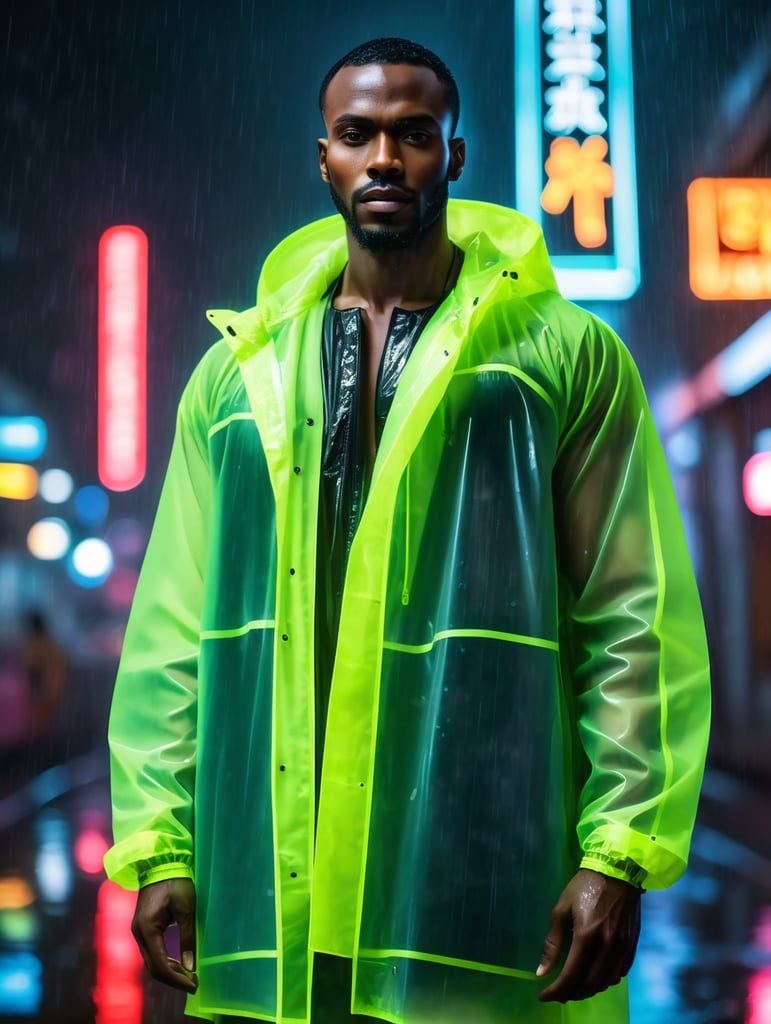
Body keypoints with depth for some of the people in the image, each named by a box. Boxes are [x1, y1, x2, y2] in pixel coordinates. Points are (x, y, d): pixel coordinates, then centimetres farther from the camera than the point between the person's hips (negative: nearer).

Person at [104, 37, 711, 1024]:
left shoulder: (568, 353, 3)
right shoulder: (241, 369, 11)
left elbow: (637, 620, -1)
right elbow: (174, 629, 9)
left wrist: (619, 853, -9)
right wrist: (158, 847, 1)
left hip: (487, 876, -2)